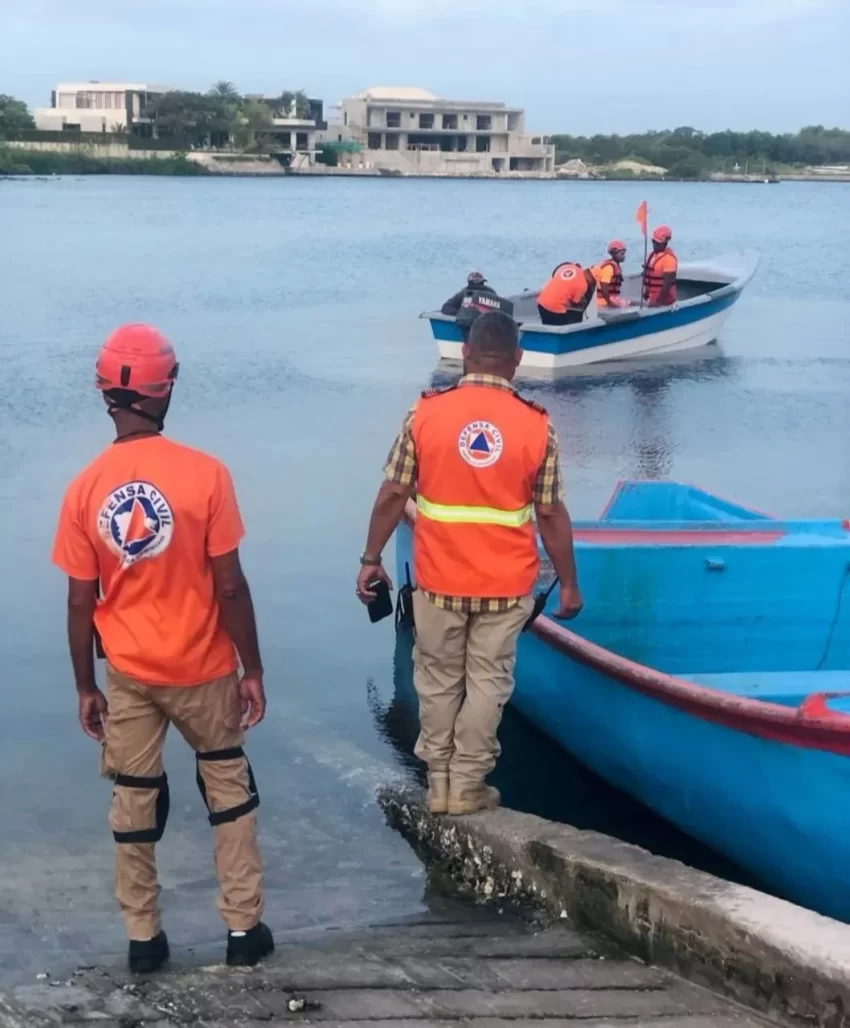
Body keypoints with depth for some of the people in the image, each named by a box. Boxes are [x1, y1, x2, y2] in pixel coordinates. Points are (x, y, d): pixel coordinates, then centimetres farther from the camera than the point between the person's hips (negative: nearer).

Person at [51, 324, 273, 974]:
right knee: (229, 787, 17)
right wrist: (253, 669, -2)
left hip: (128, 674, 2)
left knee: (134, 801, 15)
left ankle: (144, 938, 24)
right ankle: (244, 927, 21)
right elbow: (230, 588, -13)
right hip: (202, 668, -1)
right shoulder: (204, 475, -17)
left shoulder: (85, 489, -10)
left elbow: (81, 604, -5)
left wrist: (86, 687, 7)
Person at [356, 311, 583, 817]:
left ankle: (439, 782, 23)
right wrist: (569, 583, 7)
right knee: (487, 682, 12)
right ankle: (467, 785, 18)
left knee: (438, 680, 16)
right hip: (506, 585, 0)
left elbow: (392, 496, -4)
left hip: (438, 580, 1)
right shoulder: (537, 425, -8)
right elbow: (551, 514, -4)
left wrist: (371, 559, 7)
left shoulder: (425, 412, -7)